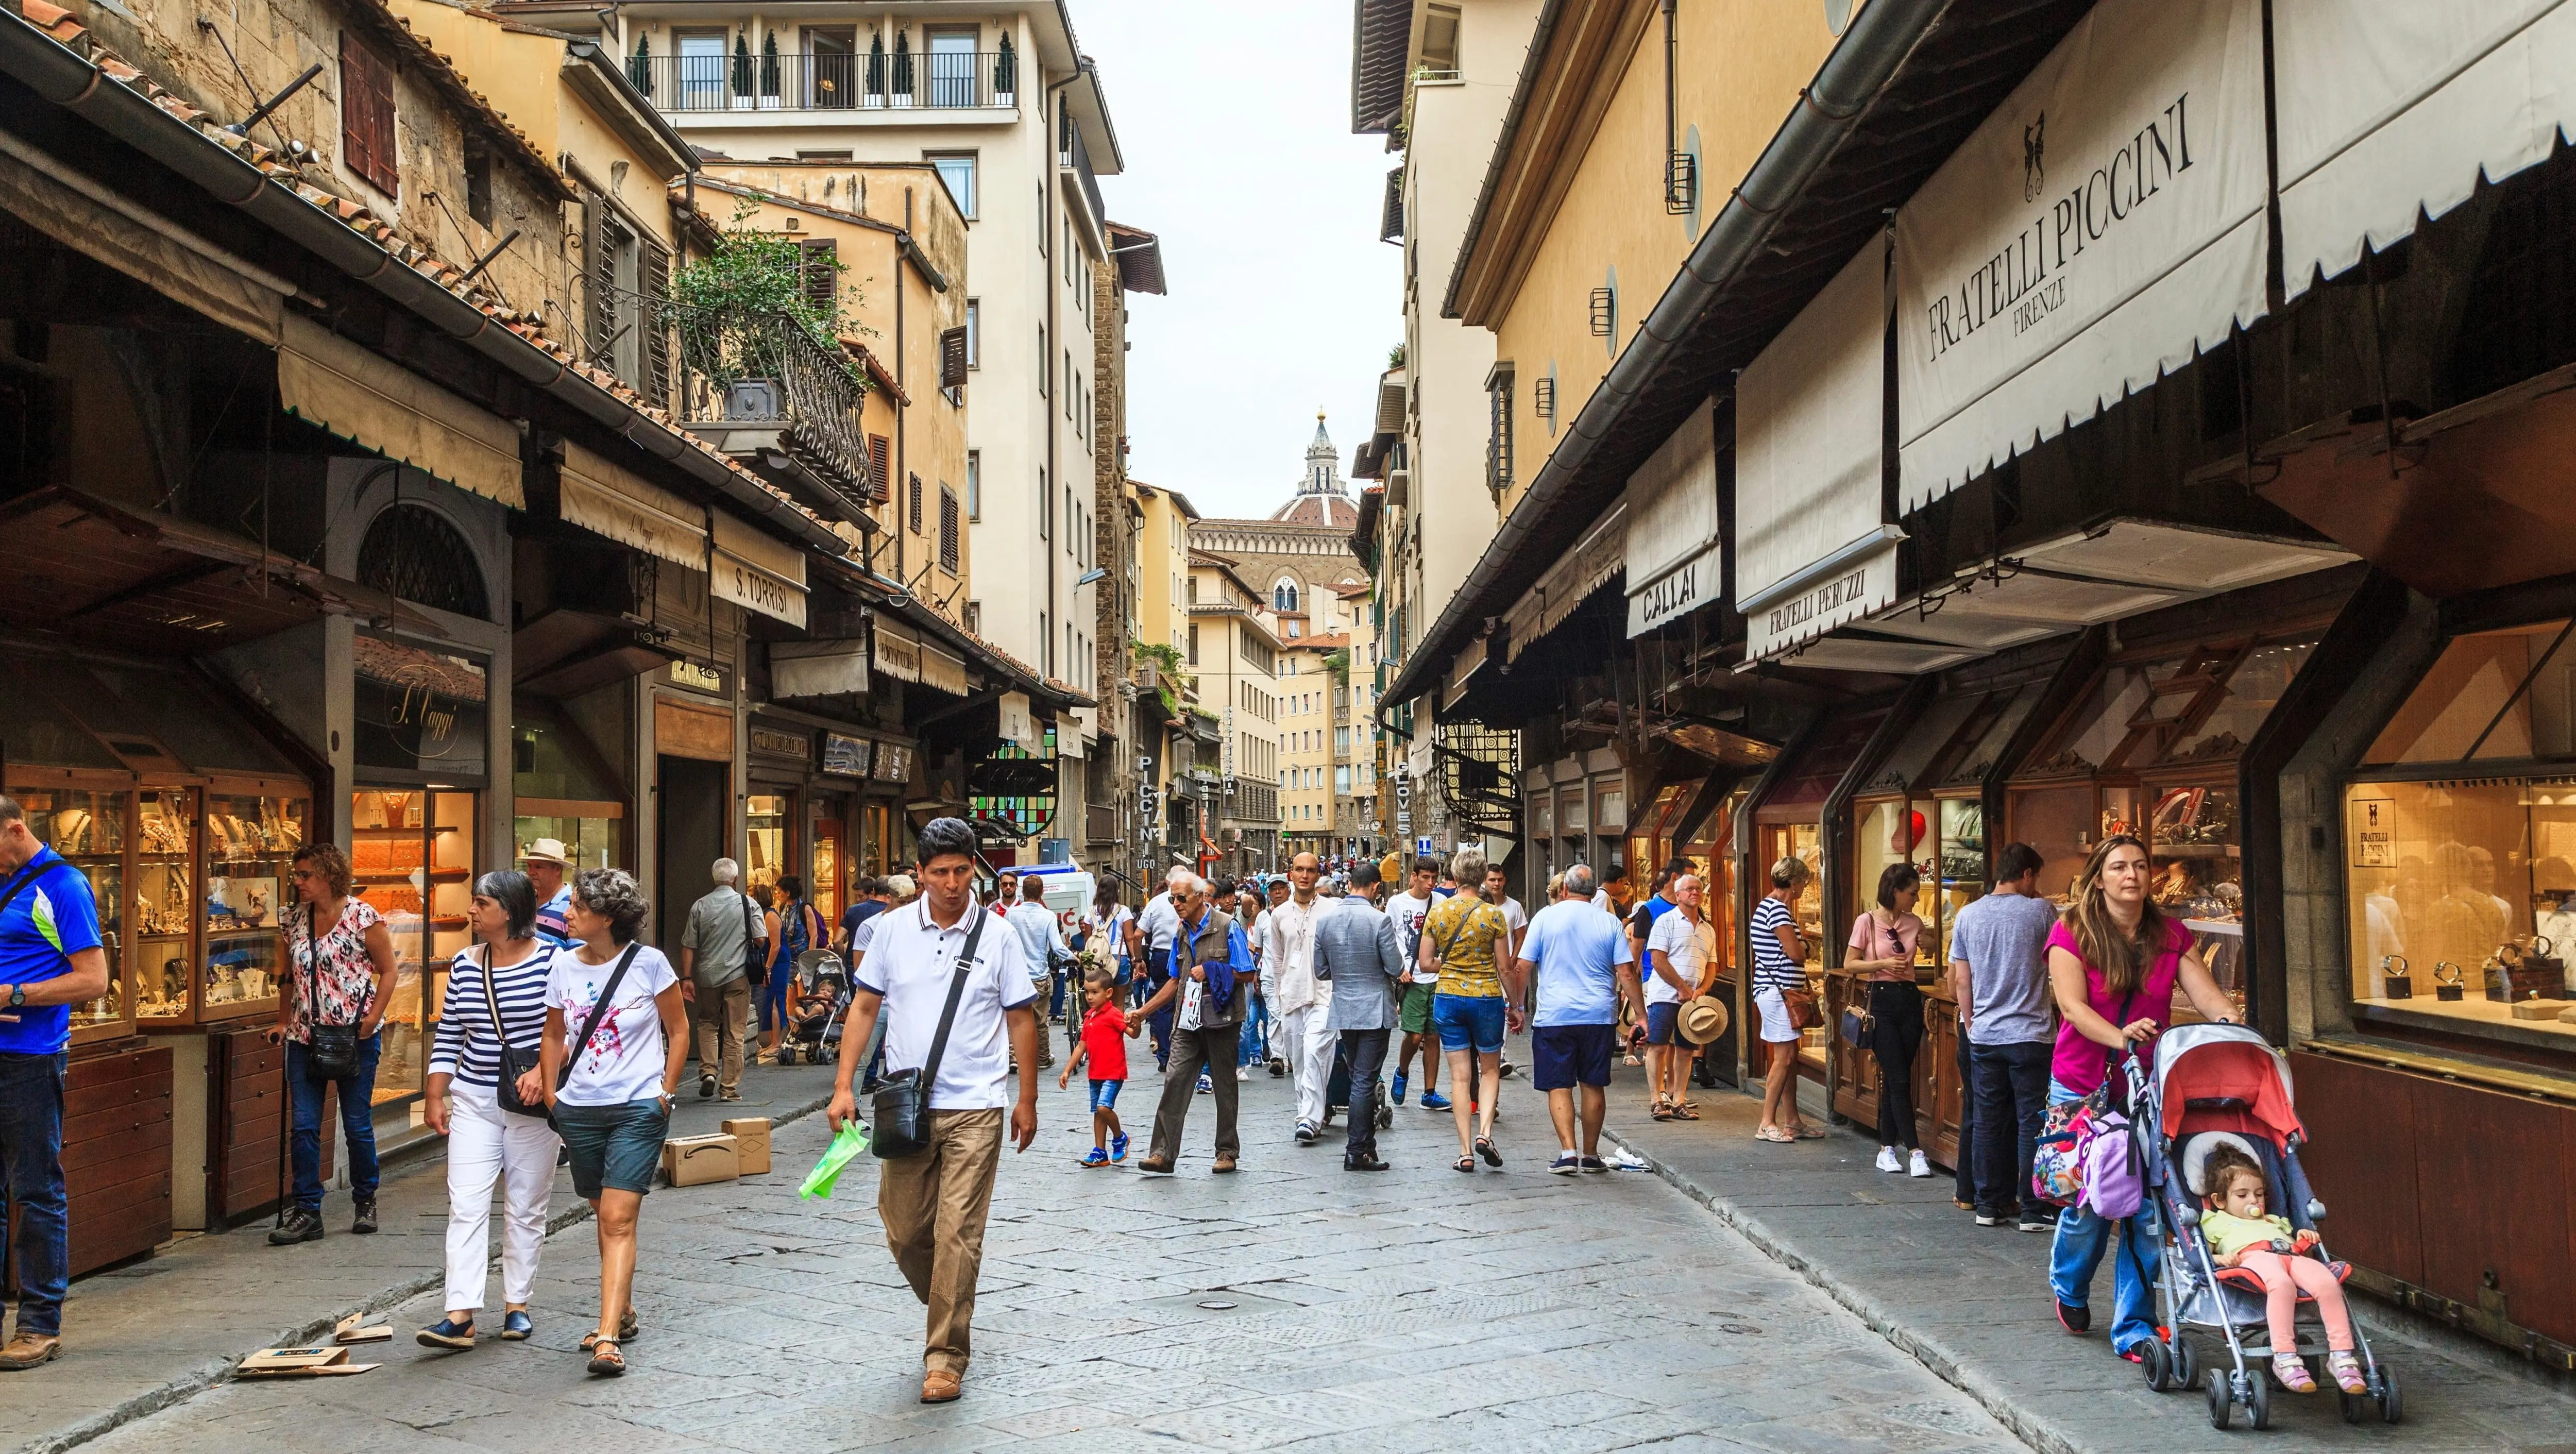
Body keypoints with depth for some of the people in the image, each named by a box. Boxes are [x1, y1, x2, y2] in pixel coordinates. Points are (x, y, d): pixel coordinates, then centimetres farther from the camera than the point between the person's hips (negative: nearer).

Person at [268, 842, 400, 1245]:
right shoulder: (295, 919, 8)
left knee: (357, 1124, 5)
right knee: (304, 1125, -1)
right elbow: (291, 976, 18)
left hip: (355, 1036, -4)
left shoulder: (362, 916, -7)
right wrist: (283, 1022, 10)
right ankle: (307, 1212, 4)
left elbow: (388, 970, -2)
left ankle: (365, 1202, 23)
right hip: (305, 1037, 4)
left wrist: (373, 1017, -12)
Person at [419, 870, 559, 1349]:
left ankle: (517, 1304, 19)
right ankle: (460, 1314, -6)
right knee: (465, 1205, -5)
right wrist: (435, 1096, 7)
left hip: (532, 1105, -4)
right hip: (473, 1100, 4)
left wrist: (542, 1071, -22)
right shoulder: (464, 965, 6)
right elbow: (449, 1036, 11)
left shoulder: (551, 961, -9)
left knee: (526, 1208, 7)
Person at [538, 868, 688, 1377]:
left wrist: (665, 1093, -3)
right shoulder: (564, 967, 2)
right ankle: (623, 1312, 34)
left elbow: (678, 1031, 1)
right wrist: (550, 1095, 9)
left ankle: (607, 1336, -15)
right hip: (579, 1110, 5)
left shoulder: (648, 963, -8)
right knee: (604, 1216, 16)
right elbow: (555, 1036, 15)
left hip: (638, 1109, -4)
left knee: (619, 1219, -12)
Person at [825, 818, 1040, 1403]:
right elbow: (865, 1007, 8)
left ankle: (947, 1357, 4)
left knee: (957, 1234, -5)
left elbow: (1021, 1019, 5)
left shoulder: (997, 937, -1)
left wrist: (1027, 1100, 5)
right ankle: (948, 1309, 36)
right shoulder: (892, 928, 4)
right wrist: (843, 1086, 2)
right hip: (905, 1106, 3)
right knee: (905, 1232, 9)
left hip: (975, 1109, -2)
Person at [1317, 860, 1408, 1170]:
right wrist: (1395, 974, 10)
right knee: (1365, 1081, -1)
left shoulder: (1324, 920, 0)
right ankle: (1356, 1152, 0)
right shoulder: (1380, 920, -15)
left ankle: (1367, 1143, 25)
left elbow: (1321, 971, 5)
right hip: (1374, 1009, -5)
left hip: (1342, 1009, 5)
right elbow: (1396, 968, -13)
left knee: (1359, 1078, 17)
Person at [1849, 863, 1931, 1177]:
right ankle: (1914, 1151, -6)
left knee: (1895, 1080, 7)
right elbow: (1850, 963, -5)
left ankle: (1887, 1149, 13)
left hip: (1909, 1000, 5)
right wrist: (1884, 963, -15)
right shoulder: (1867, 921, -5)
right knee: (1898, 1079, -7)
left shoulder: (1914, 924, 9)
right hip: (1881, 1000, -5)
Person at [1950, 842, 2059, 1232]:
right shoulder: (2040, 911, -7)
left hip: (1983, 1036, 4)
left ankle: (1988, 1205, 15)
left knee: (1987, 1122, 9)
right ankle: (2032, 1210, 3)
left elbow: (1960, 981, 5)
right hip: (2029, 1035, -4)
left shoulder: (1968, 915, 3)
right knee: (2033, 1123, 2)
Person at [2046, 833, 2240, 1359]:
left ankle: (2134, 1329, 8)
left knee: (2147, 1207, -4)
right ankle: (2069, 1287, 33)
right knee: (2088, 1202, 1)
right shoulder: (2071, 934, -5)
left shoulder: (2171, 936, 6)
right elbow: (2073, 1006, -16)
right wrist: (2120, 1038, -33)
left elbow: (2208, 996, -1)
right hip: (2083, 1087, -3)